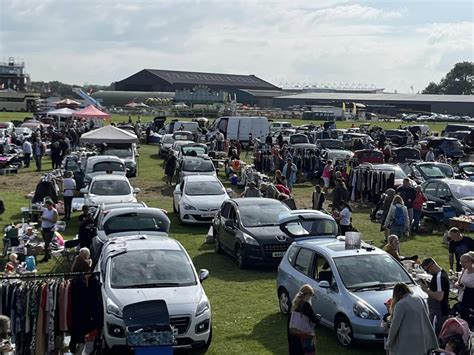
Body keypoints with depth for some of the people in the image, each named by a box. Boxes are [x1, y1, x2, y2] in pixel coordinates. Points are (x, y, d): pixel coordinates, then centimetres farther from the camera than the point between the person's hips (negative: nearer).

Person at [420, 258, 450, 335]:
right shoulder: (442, 273, 9)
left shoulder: (439, 277, -23)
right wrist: (429, 286, 8)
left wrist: (426, 290, -19)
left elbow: (439, 297, -28)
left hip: (438, 313, -10)